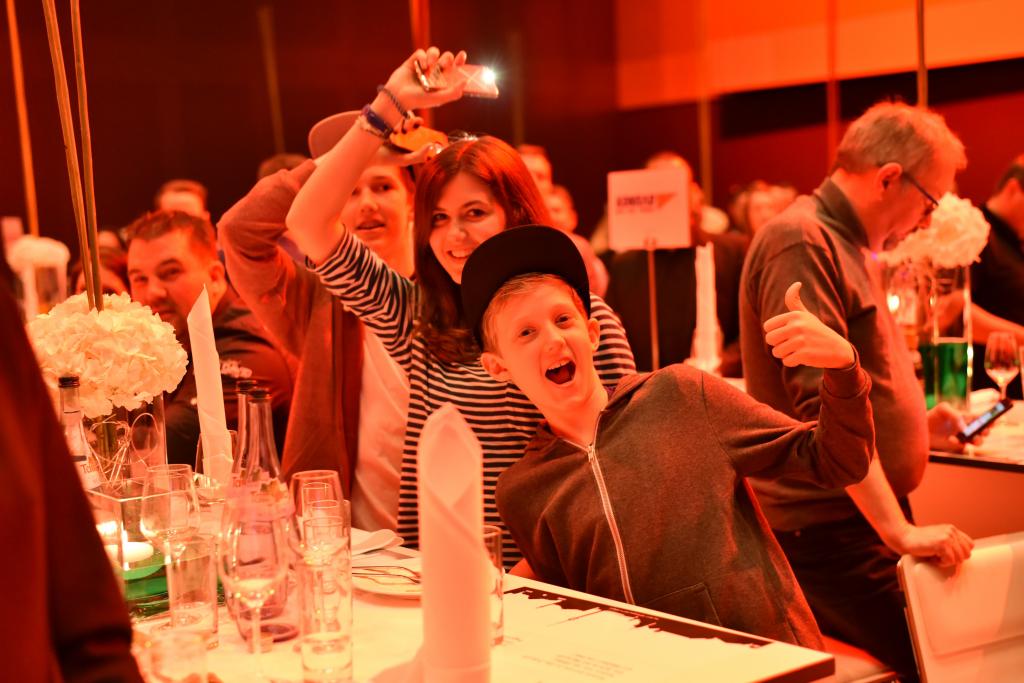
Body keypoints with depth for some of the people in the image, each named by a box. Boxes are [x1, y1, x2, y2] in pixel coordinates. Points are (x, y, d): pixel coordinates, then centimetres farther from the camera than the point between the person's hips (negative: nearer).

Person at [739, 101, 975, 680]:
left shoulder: (847, 244, 19)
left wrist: (914, 427, 21)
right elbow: (823, 405, -22)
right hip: (829, 532, -9)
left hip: (869, 521, 9)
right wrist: (900, 531, -22)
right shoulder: (800, 241, -13)